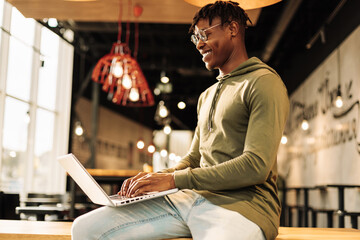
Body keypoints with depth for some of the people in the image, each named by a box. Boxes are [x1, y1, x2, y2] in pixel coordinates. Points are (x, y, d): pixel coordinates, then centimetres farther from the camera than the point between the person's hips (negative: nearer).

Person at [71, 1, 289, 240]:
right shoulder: (206, 96, 27)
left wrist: (174, 179, -12)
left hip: (242, 202, -7)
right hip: (192, 197, 8)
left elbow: (255, 166, -13)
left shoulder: (263, 82, -2)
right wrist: (155, 178, 5)